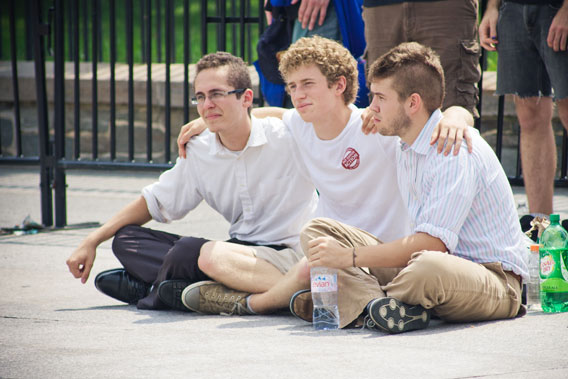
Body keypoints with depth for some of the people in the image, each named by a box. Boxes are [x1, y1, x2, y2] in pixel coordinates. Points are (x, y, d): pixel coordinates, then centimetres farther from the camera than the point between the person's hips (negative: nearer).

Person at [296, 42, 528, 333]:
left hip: (496, 279, -9)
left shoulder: (456, 151, -18)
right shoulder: (406, 150, 11)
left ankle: (362, 298, -15)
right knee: (315, 232, -1)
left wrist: (350, 257, -22)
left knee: (430, 268, -45)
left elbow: (432, 243, -25)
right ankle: (382, 305, -25)